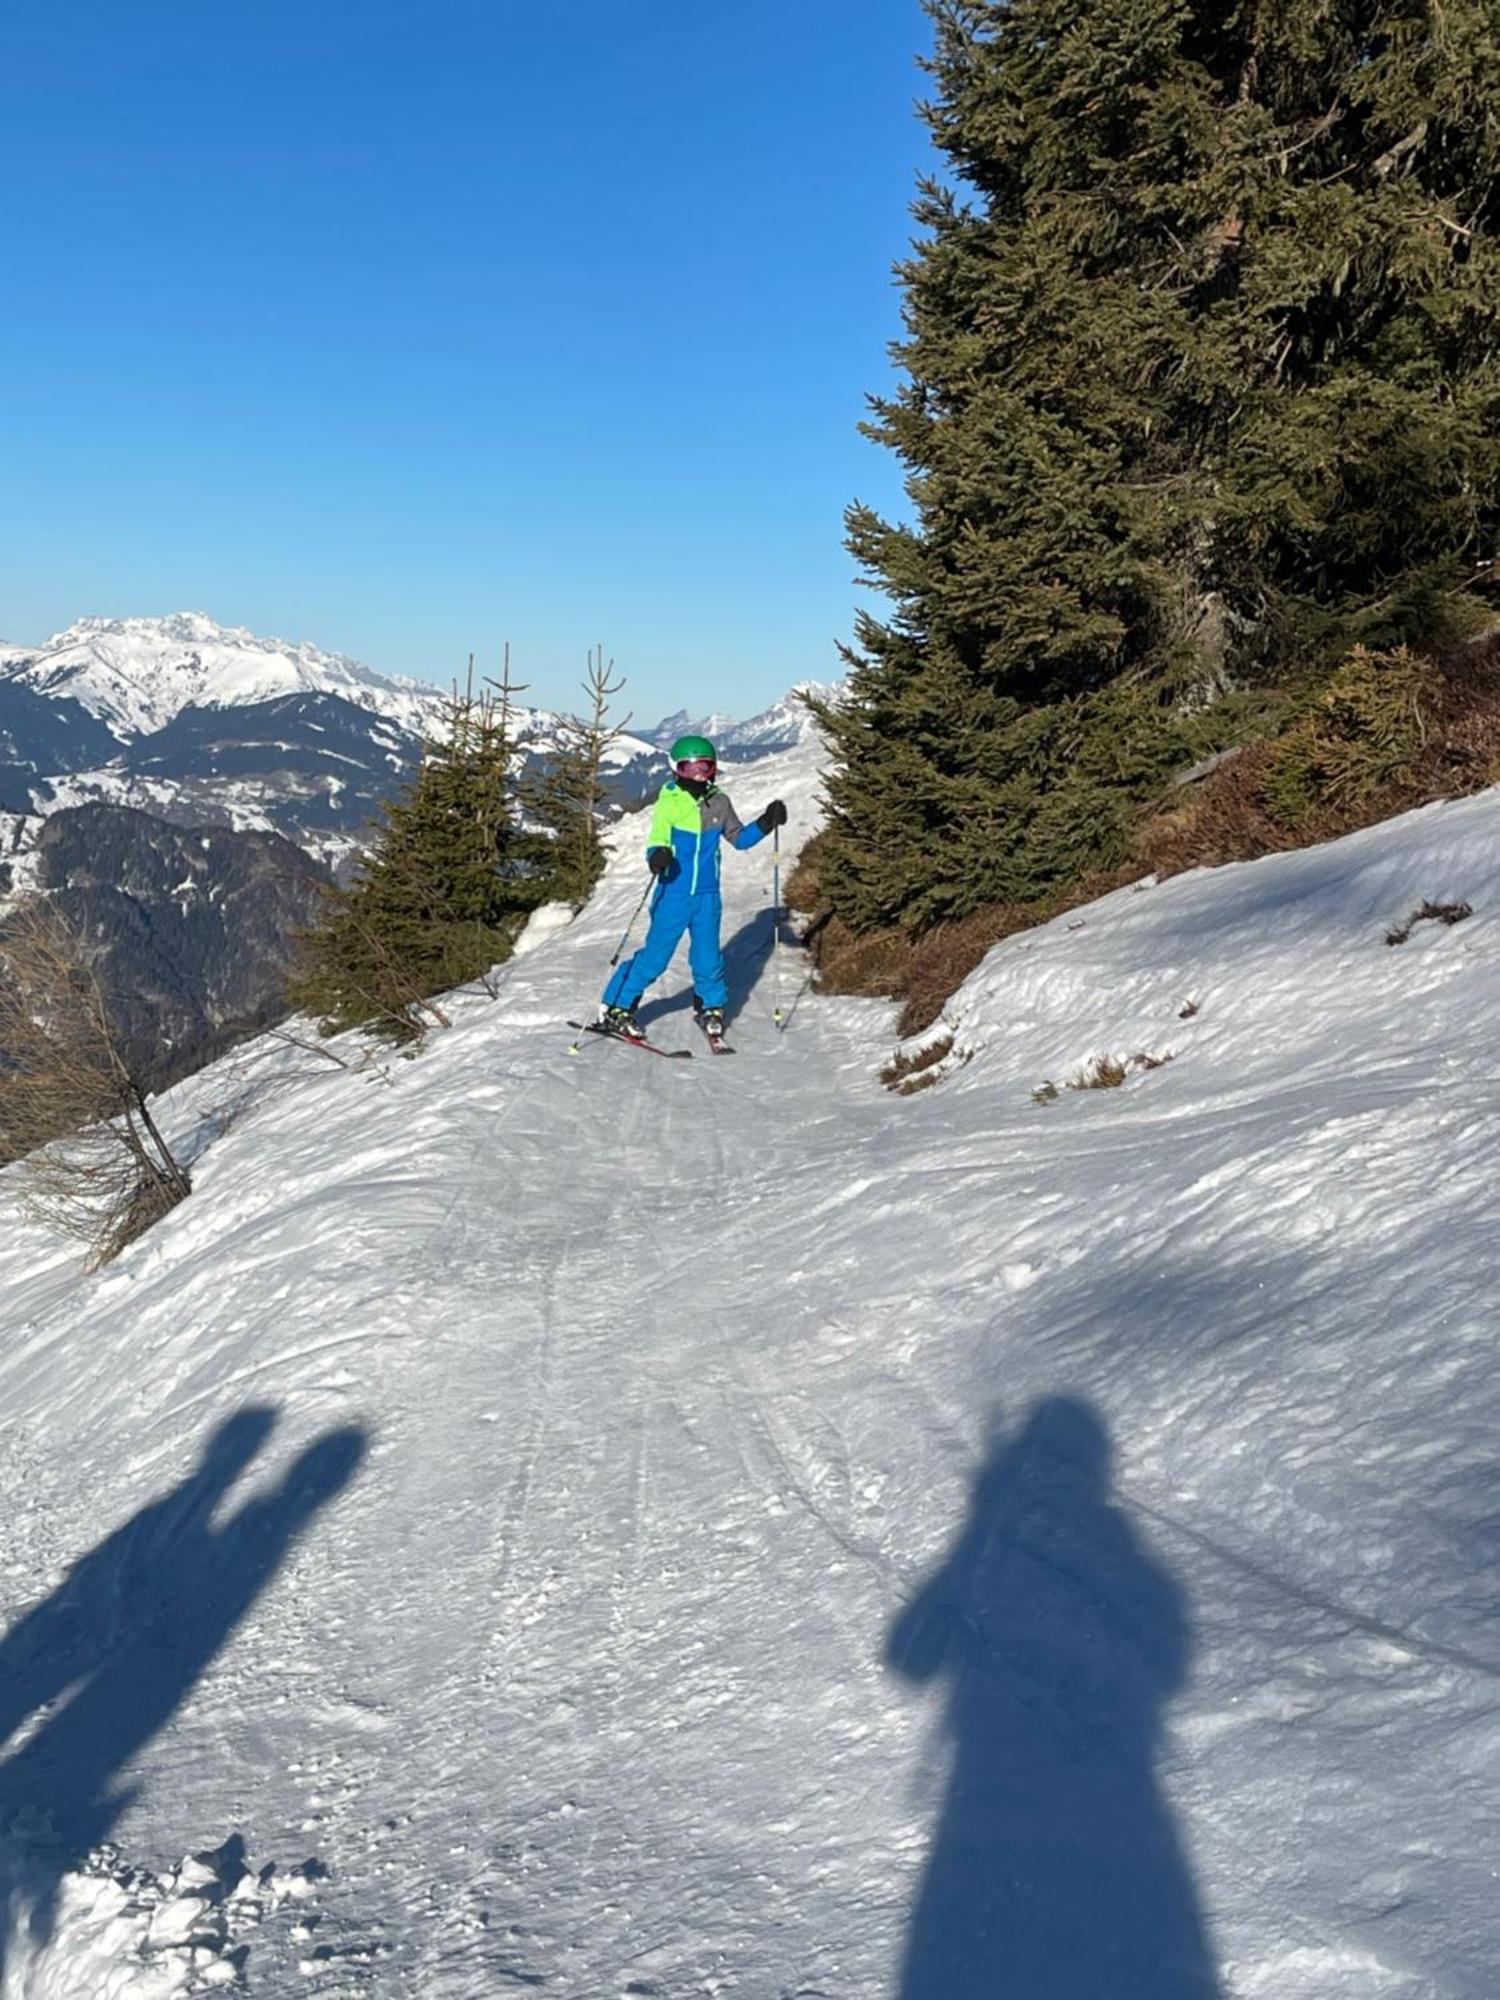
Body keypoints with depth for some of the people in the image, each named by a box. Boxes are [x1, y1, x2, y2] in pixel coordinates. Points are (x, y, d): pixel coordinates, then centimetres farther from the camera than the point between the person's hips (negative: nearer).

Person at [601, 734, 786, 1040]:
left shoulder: (719, 803, 4)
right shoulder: (668, 802, -8)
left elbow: (738, 838, 16)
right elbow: (656, 842, -13)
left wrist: (766, 823, 3)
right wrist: (657, 856, -36)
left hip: (707, 895, 3)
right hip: (673, 894, -3)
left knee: (708, 957, 6)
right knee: (655, 956, -1)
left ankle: (710, 1008, 31)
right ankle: (616, 1009, 12)